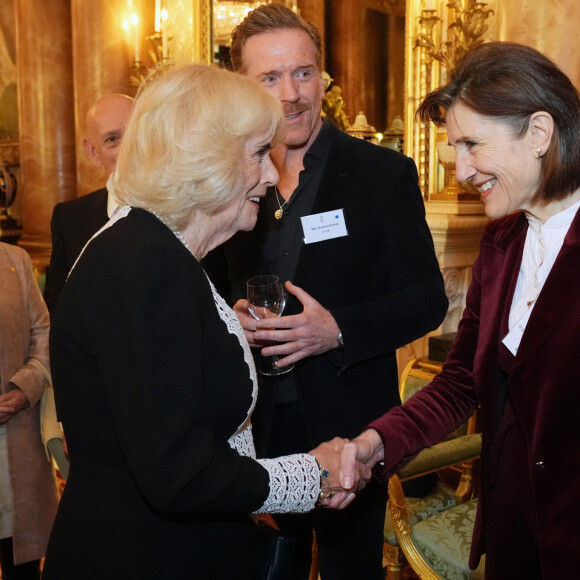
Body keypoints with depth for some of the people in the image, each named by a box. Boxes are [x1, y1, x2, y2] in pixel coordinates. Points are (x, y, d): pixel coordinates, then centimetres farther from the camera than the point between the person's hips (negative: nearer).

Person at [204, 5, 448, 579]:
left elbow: (426, 298, -7)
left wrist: (338, 329, -23)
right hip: (256, 423, 3)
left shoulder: (385, 173, -7)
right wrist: (233, 315, -12)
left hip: (348, 424, -3)